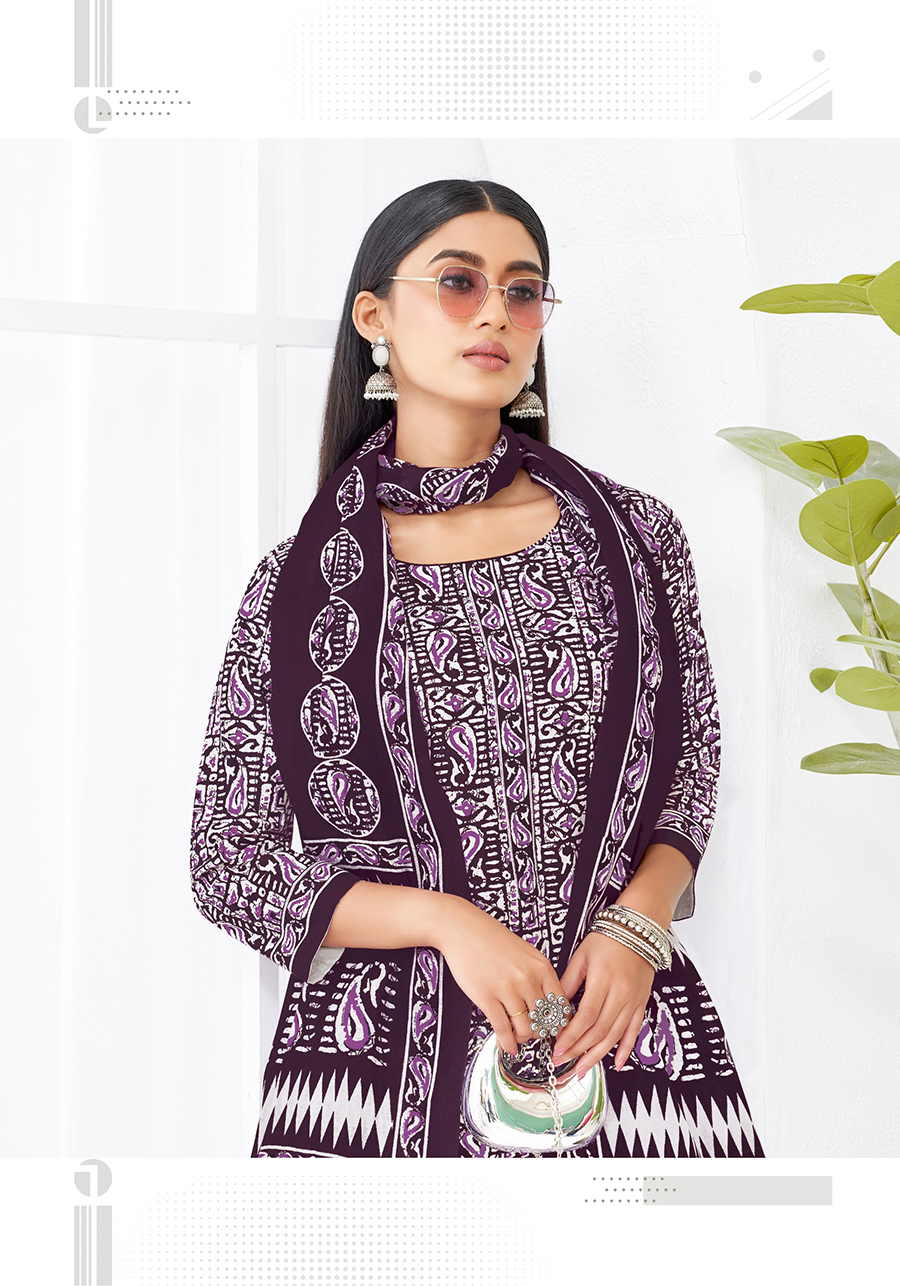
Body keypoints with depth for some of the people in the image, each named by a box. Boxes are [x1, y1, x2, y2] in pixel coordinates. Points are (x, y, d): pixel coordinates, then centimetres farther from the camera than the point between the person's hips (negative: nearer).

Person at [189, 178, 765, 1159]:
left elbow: (691, 765, 11)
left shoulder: (635, 535, 1)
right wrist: (444, 920, -14)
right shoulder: (299, 584, -3)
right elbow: (226, 862, -2)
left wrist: (637, 924, -7)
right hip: (383, 1042, -1)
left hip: (618, 1027, 2)